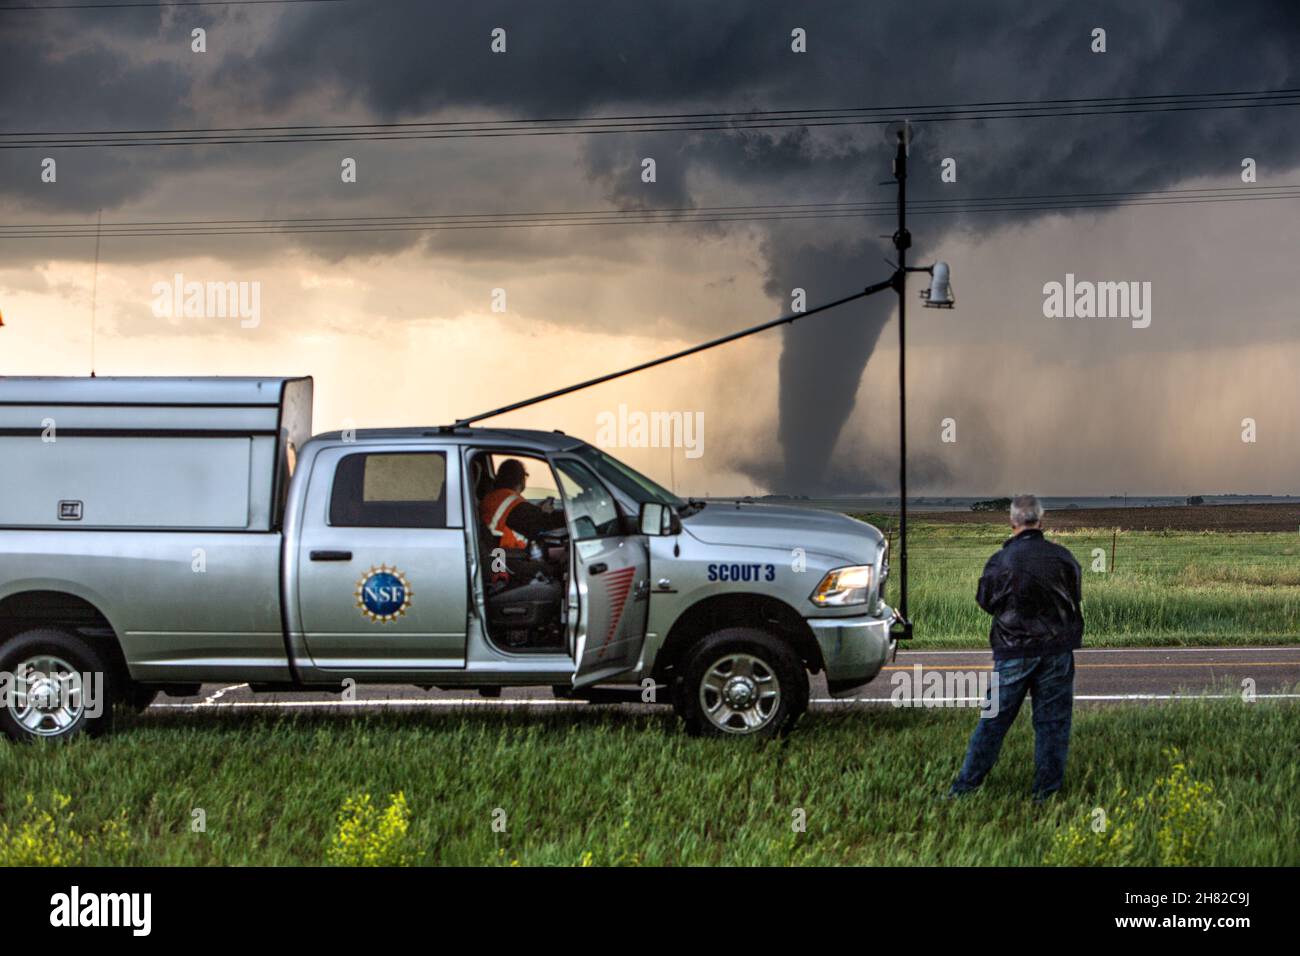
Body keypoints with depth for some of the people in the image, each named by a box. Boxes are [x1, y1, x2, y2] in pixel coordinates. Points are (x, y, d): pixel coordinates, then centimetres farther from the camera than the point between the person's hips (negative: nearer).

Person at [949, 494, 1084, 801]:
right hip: (1056, 649, 1)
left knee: (994, 719, 6)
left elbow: (985, 600, 4)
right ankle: (1046, 792, 8)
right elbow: (1076, 599, 10)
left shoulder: (1001, 561, -11)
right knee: (1052, 721, 7)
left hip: (1013, 652, -1)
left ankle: (965, 786, 9)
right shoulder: (1063, 558, -5)